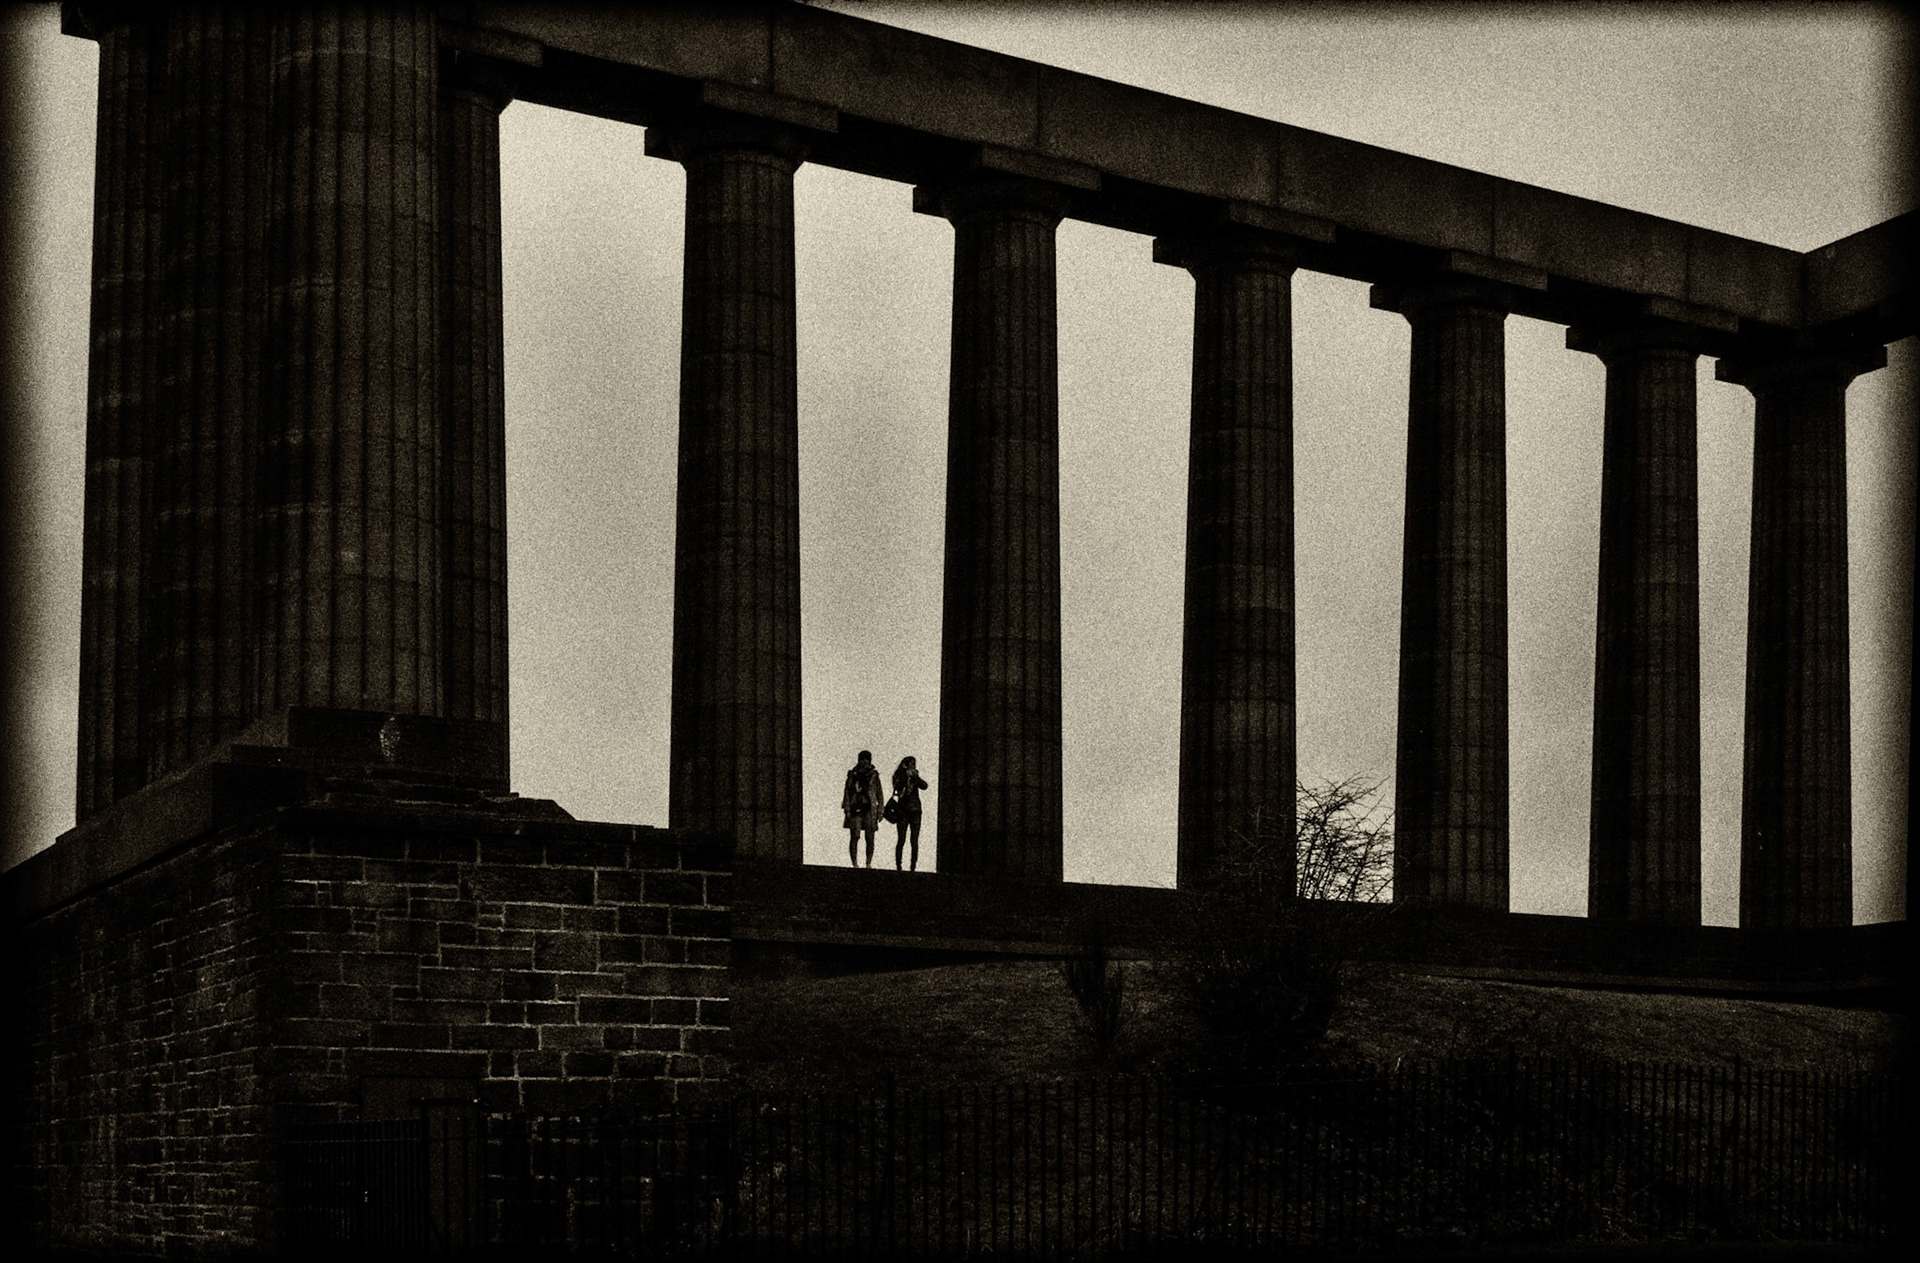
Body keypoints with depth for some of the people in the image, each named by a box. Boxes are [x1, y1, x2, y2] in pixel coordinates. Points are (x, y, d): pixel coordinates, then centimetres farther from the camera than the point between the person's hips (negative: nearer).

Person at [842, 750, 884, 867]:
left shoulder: (874, 775, 9)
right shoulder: (853, 775, 7)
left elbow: (879, 794, 11)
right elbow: (847, 792, 6)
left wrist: (880, 811, 5)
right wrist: (847, 809, -3)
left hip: (869, 809, 1)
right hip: (855, 808, -1)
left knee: (870, 838, -2)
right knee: (854, 837, -6)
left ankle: (869, 864, 5)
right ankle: (855, 864, -2)